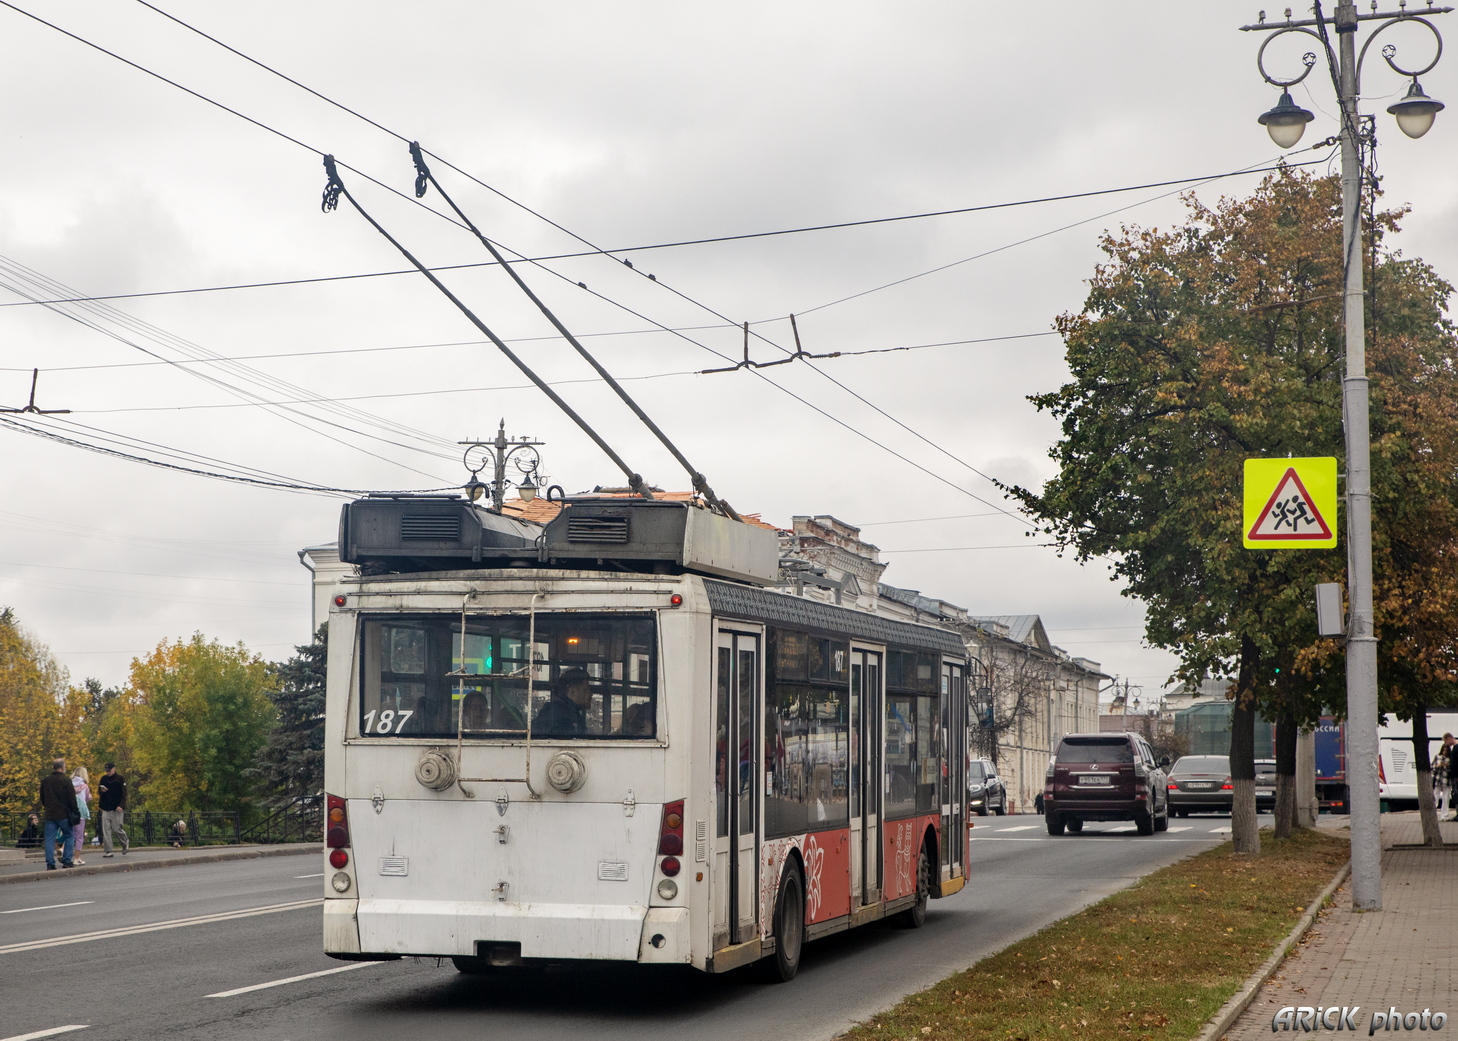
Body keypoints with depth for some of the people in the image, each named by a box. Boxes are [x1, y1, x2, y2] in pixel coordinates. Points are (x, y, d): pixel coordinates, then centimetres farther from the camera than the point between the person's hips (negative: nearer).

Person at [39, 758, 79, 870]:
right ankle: (66, 861, 4)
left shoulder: (45, 780, 7)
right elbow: (72, 798, -9)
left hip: (50, 815, 4)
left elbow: (42, 798, 18)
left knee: (50, 839, 5)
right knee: (69, 836, 9)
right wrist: (75, 812, 0)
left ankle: (50, 863, 0)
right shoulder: (66, 780, -9)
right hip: (64, 814, -4)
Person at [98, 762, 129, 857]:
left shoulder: (120, 779, -2)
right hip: (106, 809, 4)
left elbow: (123, 794, -5)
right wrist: (102, 791, -6)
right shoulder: (103, 778, 11)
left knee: (116, 829, -4)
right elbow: (100, 792, 19)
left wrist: (121, 806, -18)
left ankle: (125, 843, 24)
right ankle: (107, 851, -1)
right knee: (106, 830, -3)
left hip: (117, 809, -4)